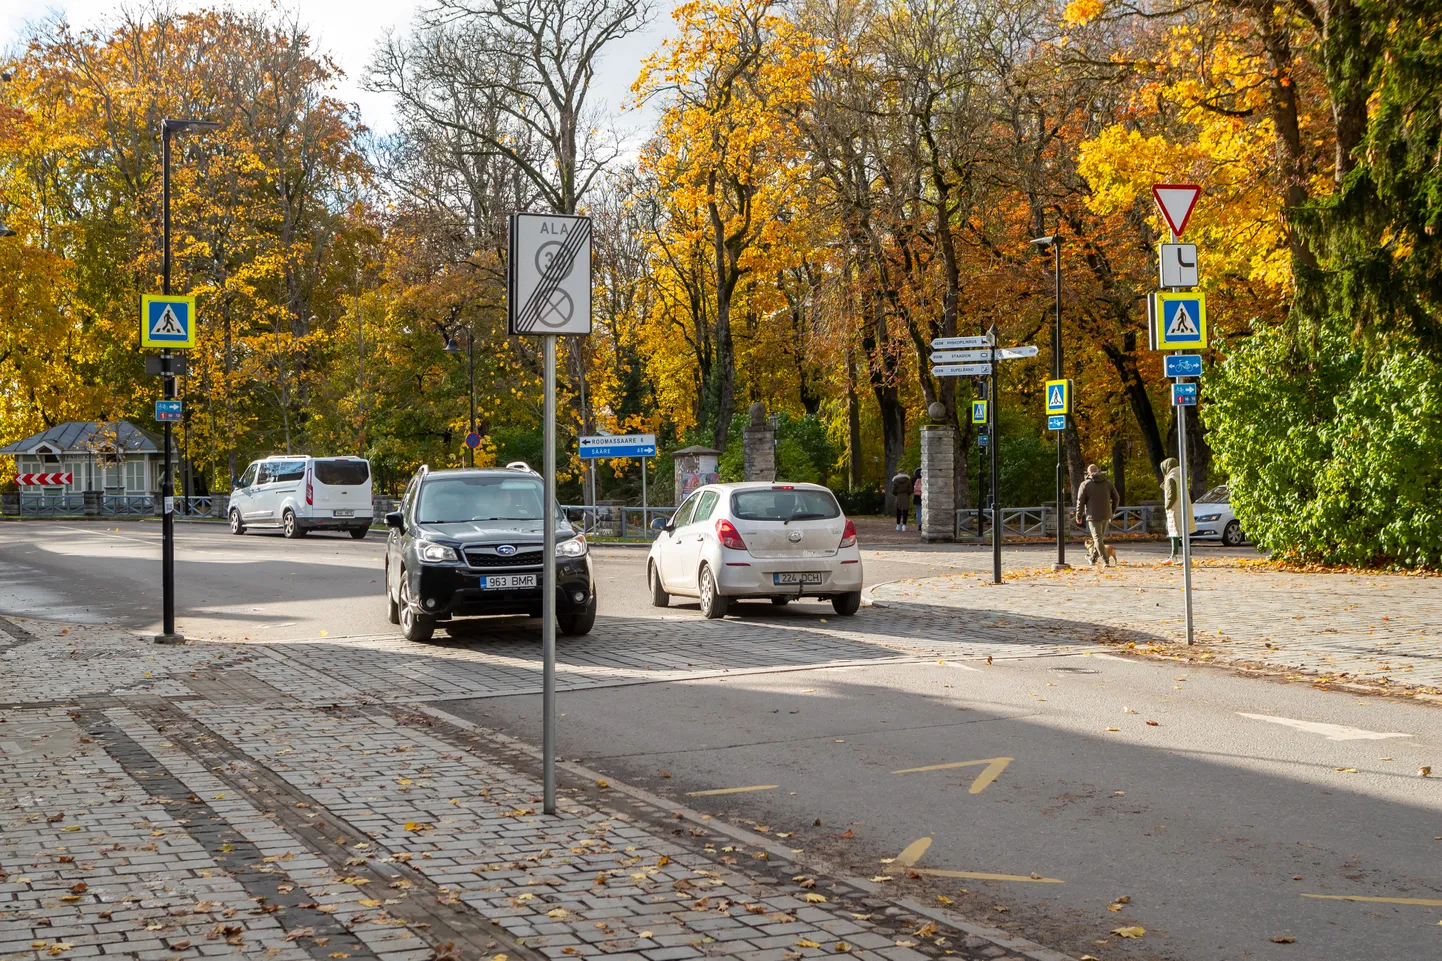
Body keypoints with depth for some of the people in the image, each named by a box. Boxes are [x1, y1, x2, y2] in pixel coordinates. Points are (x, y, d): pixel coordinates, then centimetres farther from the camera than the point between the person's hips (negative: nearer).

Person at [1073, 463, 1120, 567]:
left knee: (1097, 538, -4)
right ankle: (1093, 558, 30)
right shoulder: (1108, 483, 7)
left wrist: (1078, 516, 4)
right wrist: (1112, 511, 22)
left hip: (1093, 516, -5)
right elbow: (1117, 498, 9)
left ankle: (1106, 561, -15)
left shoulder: (1085, 484, -4)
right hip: (1106, 515, 5)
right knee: (1100, 537, 19)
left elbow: (1080, 501, -5)